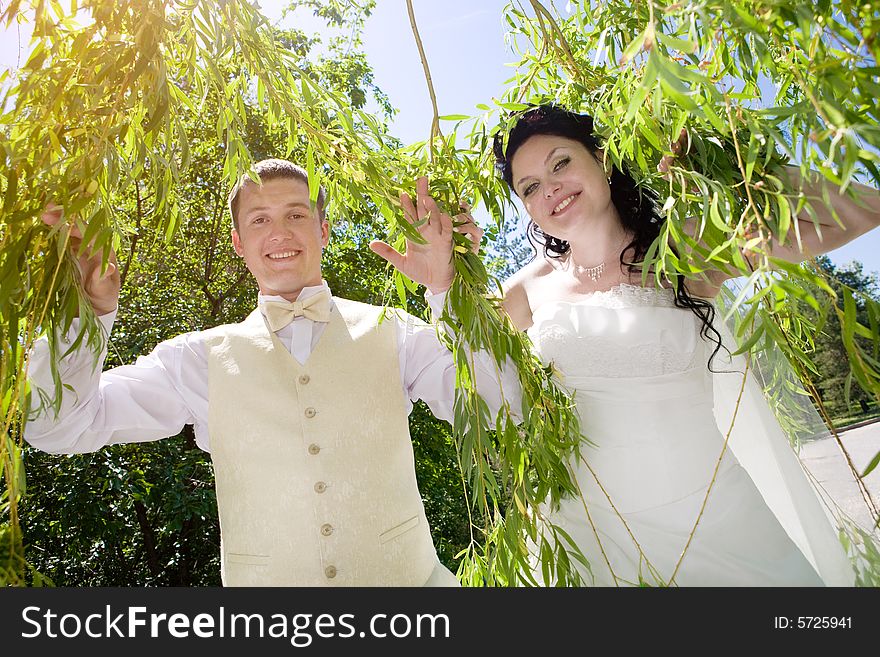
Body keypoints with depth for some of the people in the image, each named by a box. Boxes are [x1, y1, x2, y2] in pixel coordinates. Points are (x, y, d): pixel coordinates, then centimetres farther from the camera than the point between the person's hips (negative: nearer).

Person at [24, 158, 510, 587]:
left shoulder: (390, 333, -3)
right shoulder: (203, 357, 1)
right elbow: (61, 426, 0)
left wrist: (446, 289, -24)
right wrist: (87, 311, -16)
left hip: (408, 576, -1)